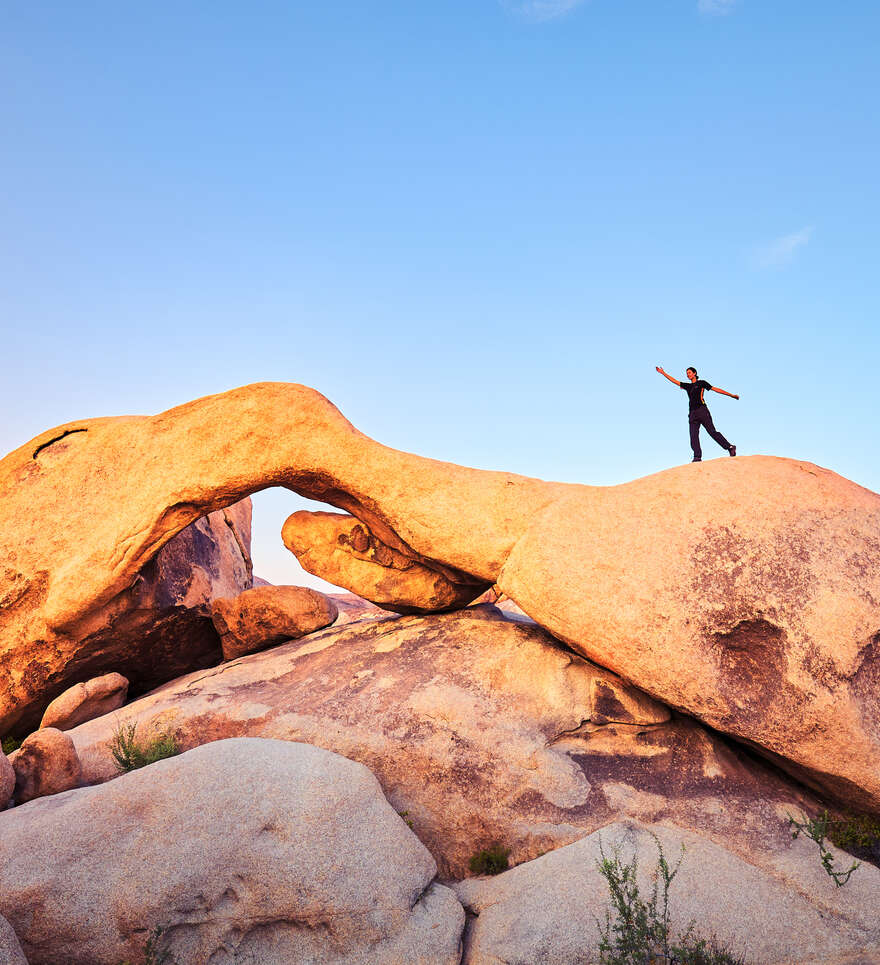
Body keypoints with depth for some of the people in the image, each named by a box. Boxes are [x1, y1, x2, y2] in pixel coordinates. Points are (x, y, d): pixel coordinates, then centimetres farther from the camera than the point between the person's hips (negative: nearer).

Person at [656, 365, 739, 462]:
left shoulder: (701, 383, 10)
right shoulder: (687, 386, 24)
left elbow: (715, 389, 9)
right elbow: (675, 381, 28)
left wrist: (731, 394, 7)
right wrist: (663, 373, 28)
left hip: (702, 410, -5)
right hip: (692, 413, 5)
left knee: (712, 432, -12)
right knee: (693, 436, -9)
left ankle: (730, 447, -6)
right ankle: (697, 457, -14)